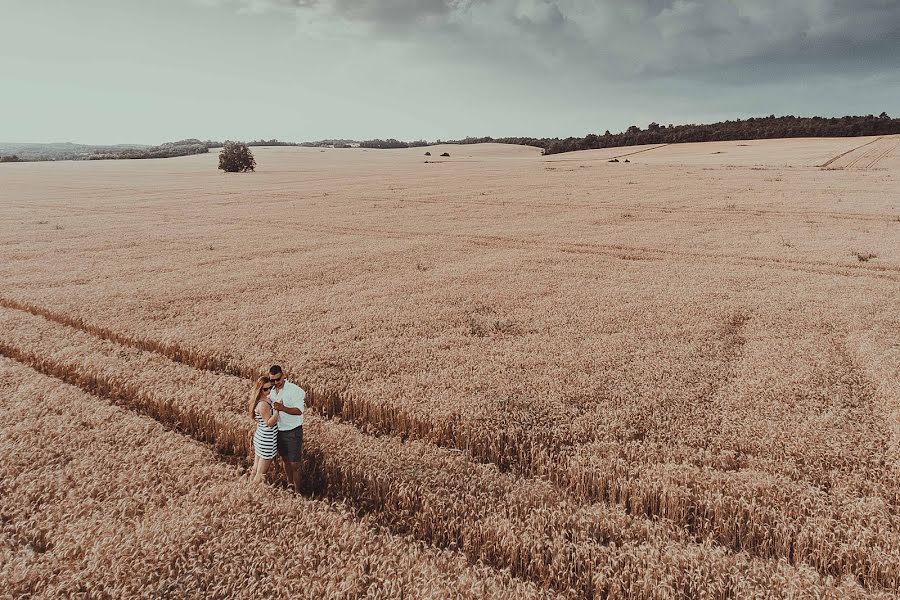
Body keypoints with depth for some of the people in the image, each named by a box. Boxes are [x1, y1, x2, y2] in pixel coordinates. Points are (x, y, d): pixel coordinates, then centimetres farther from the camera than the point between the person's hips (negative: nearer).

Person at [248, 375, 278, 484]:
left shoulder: (267, 399, 4)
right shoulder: (263, 404, -24)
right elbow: (269, 423, -24)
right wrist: (277, 409, -31)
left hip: (259, 437, 9)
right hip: (266, 441, -9)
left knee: (255, 470, 20)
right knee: (261, 474, 3)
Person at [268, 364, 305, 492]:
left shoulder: (294, 390, -20)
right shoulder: (272, 391, 2)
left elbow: (299, 410, -26)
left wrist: (283, 408, -40)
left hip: (293, 432, -7)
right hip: (279, 430, 7)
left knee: (294, 464, -2)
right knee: (284, 459, 22)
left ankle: (297, 491, 11)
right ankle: (290, 485, 40)